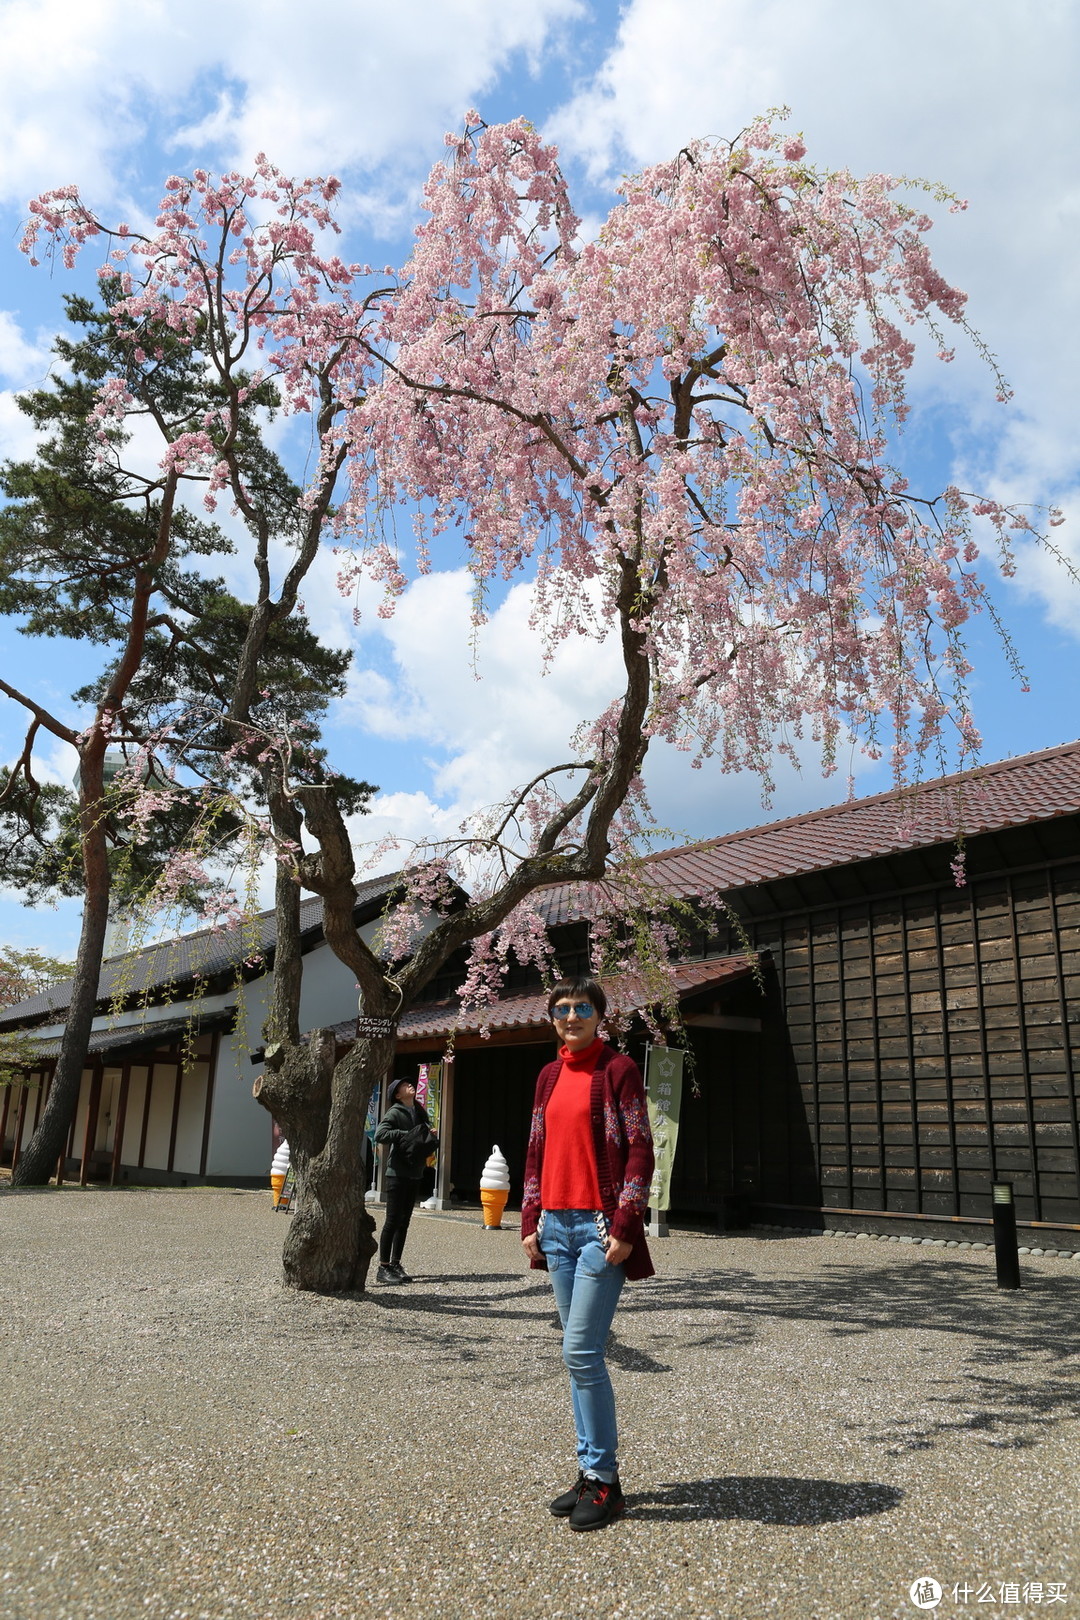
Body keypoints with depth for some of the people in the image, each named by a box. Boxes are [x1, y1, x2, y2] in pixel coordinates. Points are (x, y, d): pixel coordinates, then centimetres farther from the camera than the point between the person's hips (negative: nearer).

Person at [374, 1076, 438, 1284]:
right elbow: (380, 1133, -22)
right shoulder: (395, 1112, -8)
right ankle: (383, 1268, 2)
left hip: (415, 1172, 7)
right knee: (393, 1220, -4)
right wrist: (406, 1135, -21)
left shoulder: (420, 1111, 14)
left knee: (404, 1221, 11)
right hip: (397, 1172, -7)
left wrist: (430, 1135, 1)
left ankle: (395, 1264, 19)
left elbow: (427, 1138, 24)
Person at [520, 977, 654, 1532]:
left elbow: (640, 1151, -10)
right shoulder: (549, 1076, 11)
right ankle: (590, 1470, 24)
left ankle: (604, 1480, 8)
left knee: (580, 1352, -7)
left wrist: (625, 1226, -15)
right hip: (557, 1225, 6)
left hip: (602, 1225, -6)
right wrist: (530, 1223, 10)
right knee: (579, 1353, 13)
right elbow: (537, 1153, 14)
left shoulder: (618, 1068, -7)